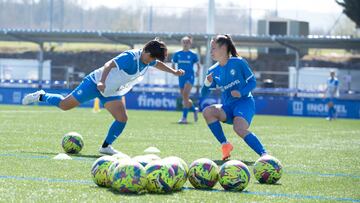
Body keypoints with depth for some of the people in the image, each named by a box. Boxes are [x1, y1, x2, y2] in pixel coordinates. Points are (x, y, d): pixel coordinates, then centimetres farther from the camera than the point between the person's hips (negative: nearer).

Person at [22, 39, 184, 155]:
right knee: (65, 105, -6)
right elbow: (109, 64, -35)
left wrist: (174, 72, 25)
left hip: (111, 92, 8)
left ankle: (106, 146, 4)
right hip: (96, 82, -8)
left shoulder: (147, 60, -1)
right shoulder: (130, 57, -28)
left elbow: (158, 64, 23)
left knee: (122, 119, -8)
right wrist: (102, 81, -48)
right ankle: (41, 96, 19)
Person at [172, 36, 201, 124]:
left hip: (190, 76, -4)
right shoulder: (177, 54, 6)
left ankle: (184, 117, -22)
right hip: (181, 77, 4)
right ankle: (194, 109, 40)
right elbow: (173, 64, 15)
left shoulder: (193, 55, 0)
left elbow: (198, 64, 11)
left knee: (185, 95, -21)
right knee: (185, 98, 10)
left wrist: (198, 71, -6)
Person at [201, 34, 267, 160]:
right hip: (227, 107, 6)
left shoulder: (238, 62, -5)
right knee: (207, 111, -23)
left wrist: (241, 92, -20)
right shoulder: (213, 71, 9)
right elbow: (203, 95, 9)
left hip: (244, 102, -6)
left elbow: (252, 82, -2)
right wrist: (207, 83, -12)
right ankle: (225, 145, -14)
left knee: (239, 128, -34)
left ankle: (264, 154, -31)